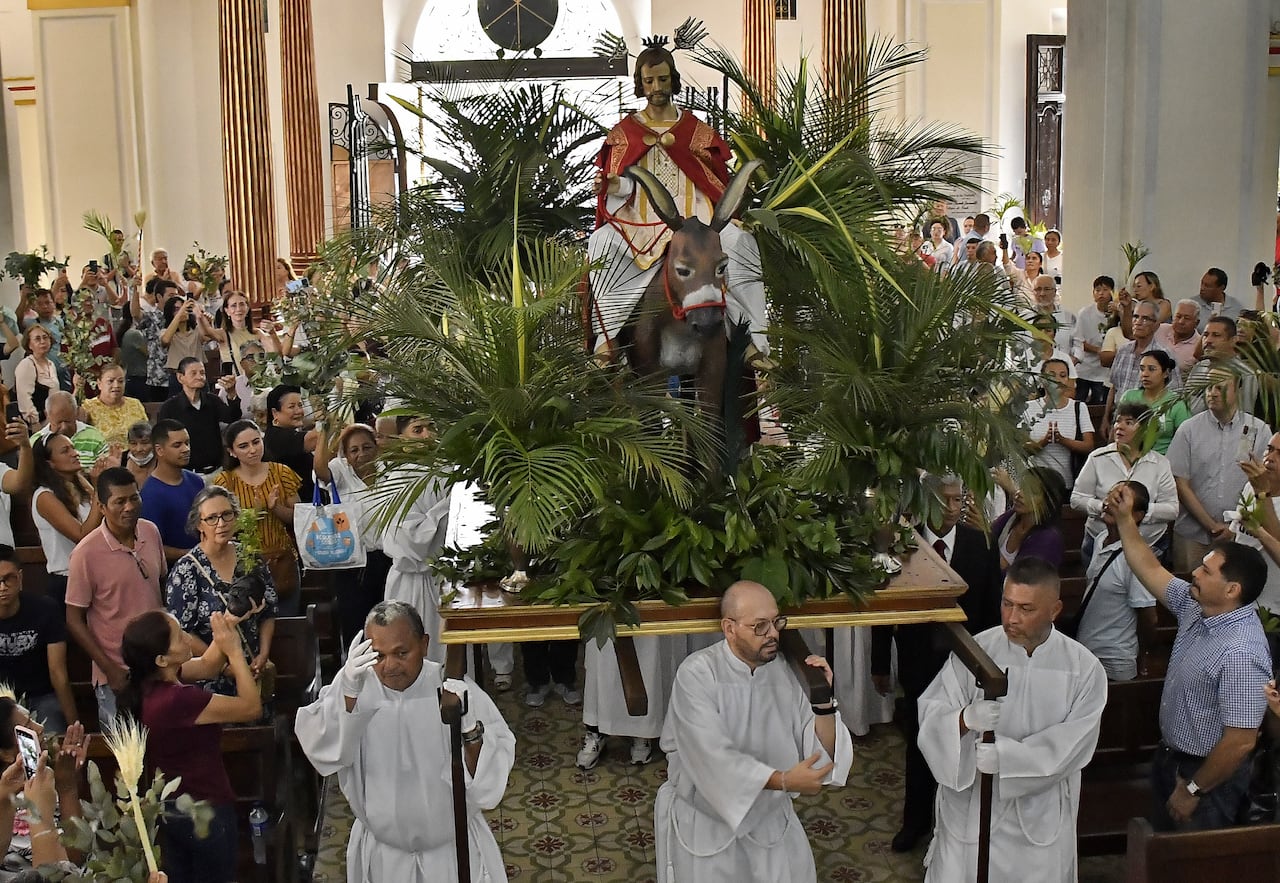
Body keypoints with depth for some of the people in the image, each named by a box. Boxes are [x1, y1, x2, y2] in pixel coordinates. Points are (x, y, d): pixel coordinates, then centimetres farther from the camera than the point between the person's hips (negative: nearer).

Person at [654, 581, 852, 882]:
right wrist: (783, 781, -33)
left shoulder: (783, 674, -5)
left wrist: (823, 701, -19)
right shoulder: (697, 674, -19)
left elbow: (821, 755, -5)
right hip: (705, 822, -4)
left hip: (770, 818, 4)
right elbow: (713, 759, -28)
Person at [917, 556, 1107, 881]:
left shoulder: (1085, 670, -9)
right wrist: (965, 718, -37)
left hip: (1041, 813, 0)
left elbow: (1071, 748, -15)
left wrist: (1002, 755, -27)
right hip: (970, 805, 0)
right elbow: (931, 717, -15)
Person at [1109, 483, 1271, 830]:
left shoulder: (1241, 654, -32)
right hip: (1169, 758, 9)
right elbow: (1151, 571, 11)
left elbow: (1241, 741, -31)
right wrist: (1124, 518, 4)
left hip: (1208, 774, -9)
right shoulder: (1197, 607, -6)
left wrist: (1193, 789, -20)